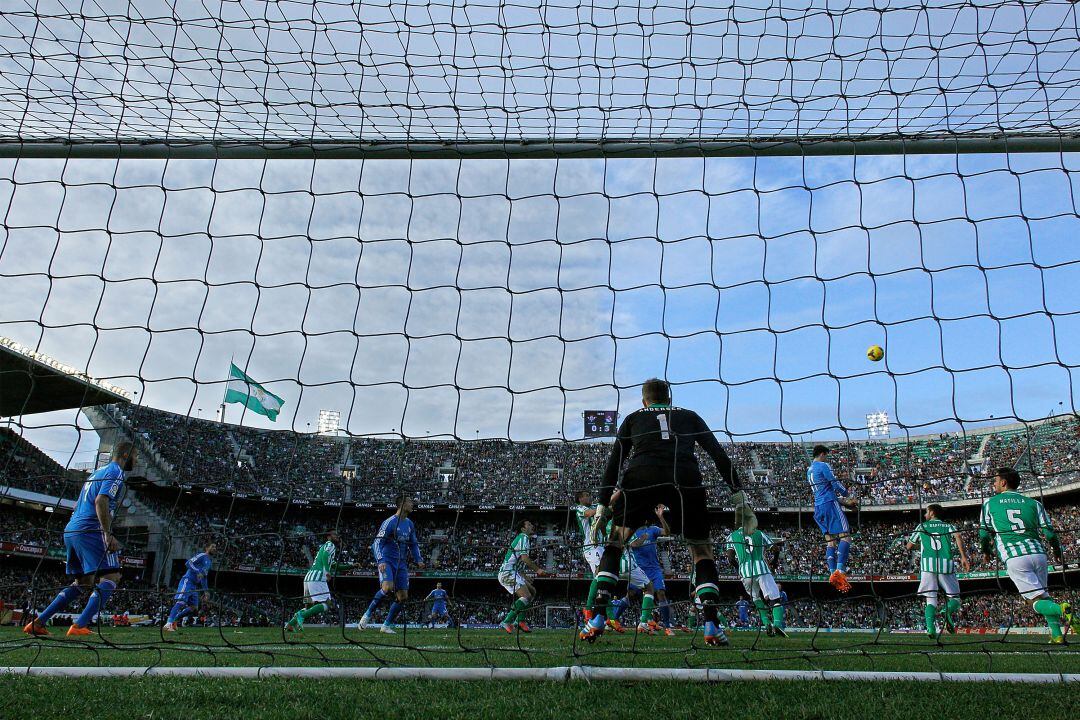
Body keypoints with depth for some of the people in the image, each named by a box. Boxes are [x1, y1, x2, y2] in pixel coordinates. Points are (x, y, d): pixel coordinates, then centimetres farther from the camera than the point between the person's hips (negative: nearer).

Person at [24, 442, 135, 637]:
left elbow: (77, 505, 28)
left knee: (83, 583, 17)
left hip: (70, 531, 10)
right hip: (90, 530, -10)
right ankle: (79, 626, -20)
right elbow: (100, 501, -19)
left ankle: (37, 623, 14)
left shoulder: (98, 472, 24)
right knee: (111, 577, -10)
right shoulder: (116, 472, -5)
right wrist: (108, 534, -23)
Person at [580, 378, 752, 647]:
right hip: (686, 480, 1)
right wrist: (739, 496, 17)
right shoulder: (690, 417, 31)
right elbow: (720, 456, 19)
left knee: (615, 542, 19)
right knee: (702, 550, 19)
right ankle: (712, 627, 4)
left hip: (641, 477, 0)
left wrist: (602, 507, 22)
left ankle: (597, 620, 10)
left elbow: (613, 464, 22)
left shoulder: (633, 418, 30)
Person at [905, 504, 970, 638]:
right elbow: (958, 537, -4)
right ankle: (949, 611, -25)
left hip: (928, 564, 0)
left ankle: (931, 629, -19)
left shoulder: (922, 526, 20)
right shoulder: (949, 526, 20)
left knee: (931, 601, 3)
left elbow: (909, 546, 26)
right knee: (954, 598, 9)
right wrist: (964, 557, -11)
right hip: (946, 564, 0)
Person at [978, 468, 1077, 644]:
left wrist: (986, 553, 30)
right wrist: (1059, 554, 26)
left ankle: (1062, 610, -31)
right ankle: (1057, 635, 9)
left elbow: (984, 534, 11)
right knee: (1043, 595, 21)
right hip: (1038, 553, 3)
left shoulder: (990, 503, 11)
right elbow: (1049, 533, 9)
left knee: (1036, 601, -1)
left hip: (1014, 558, -3)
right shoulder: (1033, 503, 15)